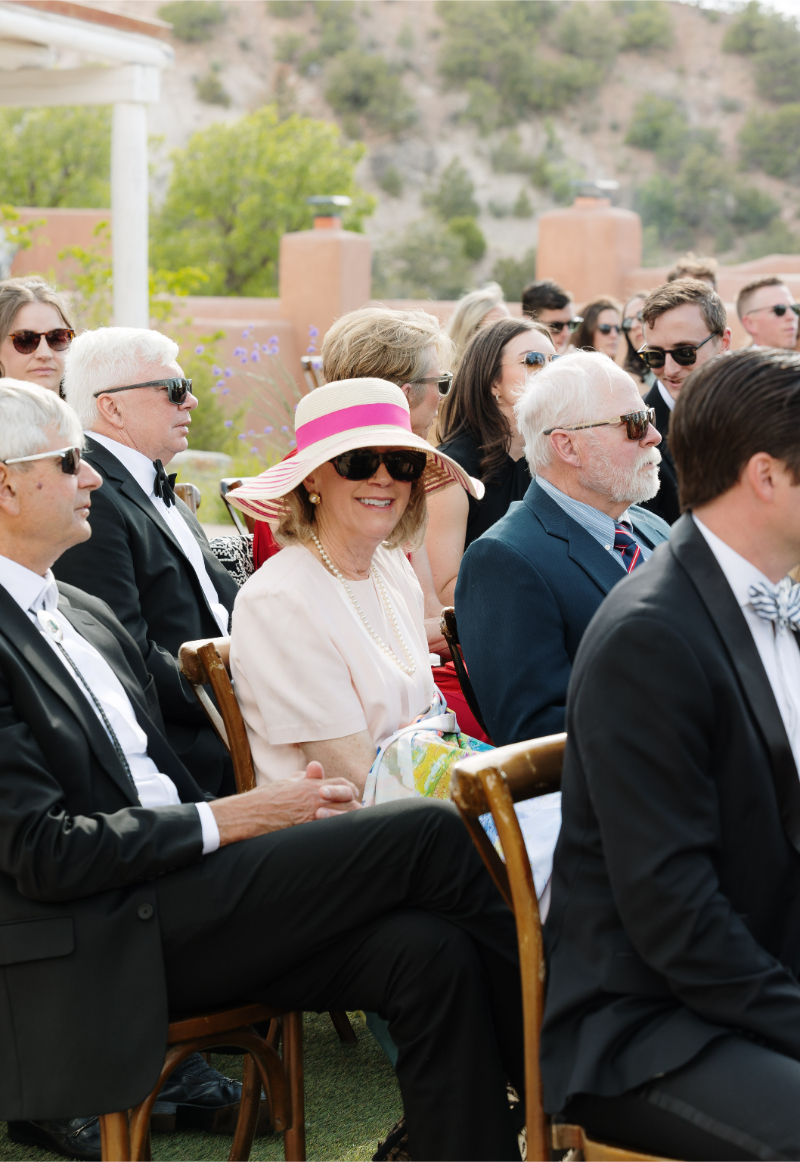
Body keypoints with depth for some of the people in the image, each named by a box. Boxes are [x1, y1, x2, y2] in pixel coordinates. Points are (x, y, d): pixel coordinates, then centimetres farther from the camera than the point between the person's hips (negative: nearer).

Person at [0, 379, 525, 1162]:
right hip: (109, 946, -9)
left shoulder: (84, 615, 18)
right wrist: (225, 820, -11)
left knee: (428, 950, -16)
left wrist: (279, 811, 0)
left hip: (173, 902, 9)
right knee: (429, 830, -16)